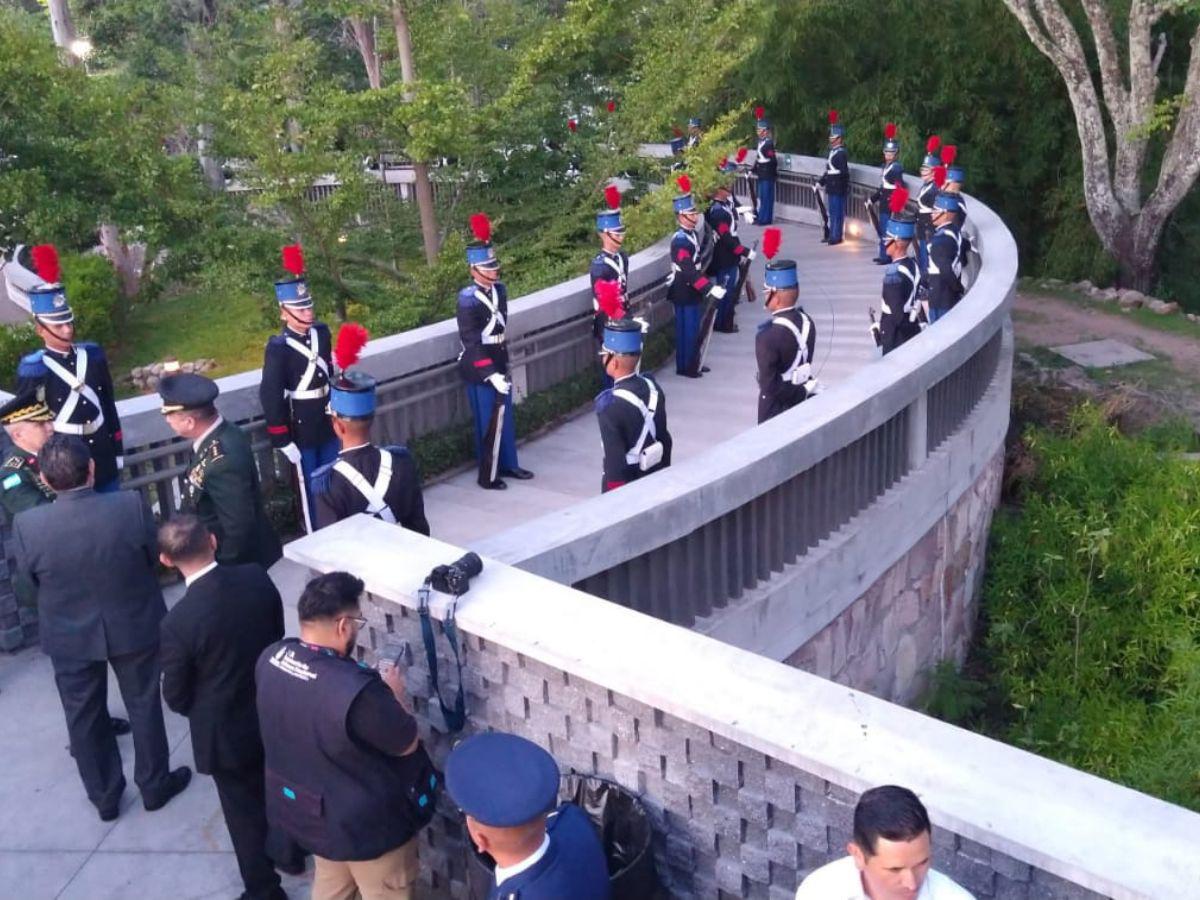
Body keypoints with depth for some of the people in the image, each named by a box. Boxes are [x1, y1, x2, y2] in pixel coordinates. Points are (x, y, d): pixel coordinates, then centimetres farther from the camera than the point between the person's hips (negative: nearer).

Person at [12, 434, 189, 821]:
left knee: (84, 716, 21)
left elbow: (29, 579, -5)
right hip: (134, 625, 0)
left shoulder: (27, 525, -23)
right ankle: (155, 784, 36)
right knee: (143, 705, 20)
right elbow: (155, 556, -8)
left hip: (69, 636, 1)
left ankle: (104, 796, 38)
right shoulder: (131, 505, -25)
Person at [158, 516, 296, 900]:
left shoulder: (177, 622, -29)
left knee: (245, 813, 17)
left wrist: (202, 711, 8)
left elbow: (176, 697, -14)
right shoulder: (257, 577, -16)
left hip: (227, 732, -5)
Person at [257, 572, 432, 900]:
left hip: (305, 810, 7)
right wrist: (394, 695, -4)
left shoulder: (271, 658, -15)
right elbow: (407, 743, -20)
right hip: (366, 824, -7)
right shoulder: (357, 689, -38)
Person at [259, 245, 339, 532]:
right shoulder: (278, 347, -18)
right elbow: (270, 396, -16)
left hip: (328, 424, 6)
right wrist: (282, 441, -16)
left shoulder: (322, 332, -1)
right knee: (310, 489, 8)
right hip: (301, 431, -6)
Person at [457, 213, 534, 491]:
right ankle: (488, 476, 15)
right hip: (479, 370, -8)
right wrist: (491, 374, -26)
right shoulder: (468, 300, -20)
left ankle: (508, 464, 34)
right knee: (489, 421, 1)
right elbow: (471, 343, -22)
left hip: (499, 363, 8)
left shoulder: (499, 290, 4)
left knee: (505, 416, 18)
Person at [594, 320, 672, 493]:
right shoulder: (653, 387, -5)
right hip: (655, 480, 7)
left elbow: (616, 461, -24)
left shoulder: (611, 405, -27)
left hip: (626, 484, -6)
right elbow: (664, 440, 5)